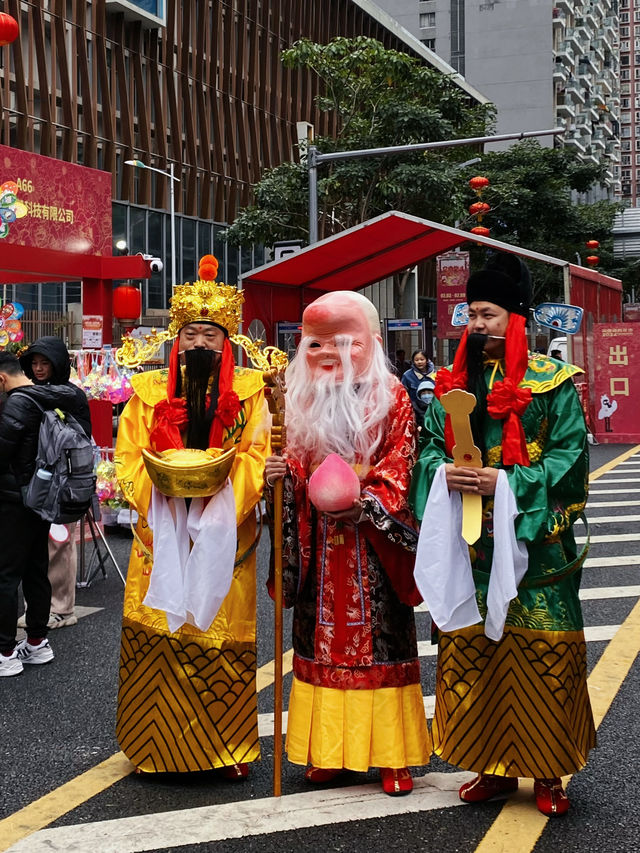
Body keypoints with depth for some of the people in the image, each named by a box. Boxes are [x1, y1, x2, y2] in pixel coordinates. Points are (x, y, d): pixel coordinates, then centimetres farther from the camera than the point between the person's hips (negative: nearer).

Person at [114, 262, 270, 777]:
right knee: (155, 634, 1)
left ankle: (229, 748, 16)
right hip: (162, 533, 1)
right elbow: (129, 458, 4)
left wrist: (218, 500, -17)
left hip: (223, 535, -1)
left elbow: (256, 457, -3)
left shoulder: (248, 392, 4)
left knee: (224, 639, 2)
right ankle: (157, 746, 16)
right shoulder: (149, 391, 8)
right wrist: (160, 496, -13)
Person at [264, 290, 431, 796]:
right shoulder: (304, 401, 10)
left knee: (379, 641, 0)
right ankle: (329, 749, 20)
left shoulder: (390, 398, -3)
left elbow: (400, 466, -8)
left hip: (372, 544, -4)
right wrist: (284, 471, -7)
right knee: (323, 637, 8)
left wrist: (367, 501, -22)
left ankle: (392, 754, 11)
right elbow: (300, 462, 14)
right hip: (321, 543, 4)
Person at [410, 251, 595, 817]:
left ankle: (547, 772, 15)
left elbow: (568, 456, -7)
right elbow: (430, 446, 14)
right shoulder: (454, 384, 11)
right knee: (470, 653, 7)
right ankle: (493, 765, 21)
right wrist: (443, 472, -9)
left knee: (540, 654, 1)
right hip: (467, 544, 4)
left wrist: (506, 482, -17)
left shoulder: (552, 383, -3)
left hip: (532, 543, -4)